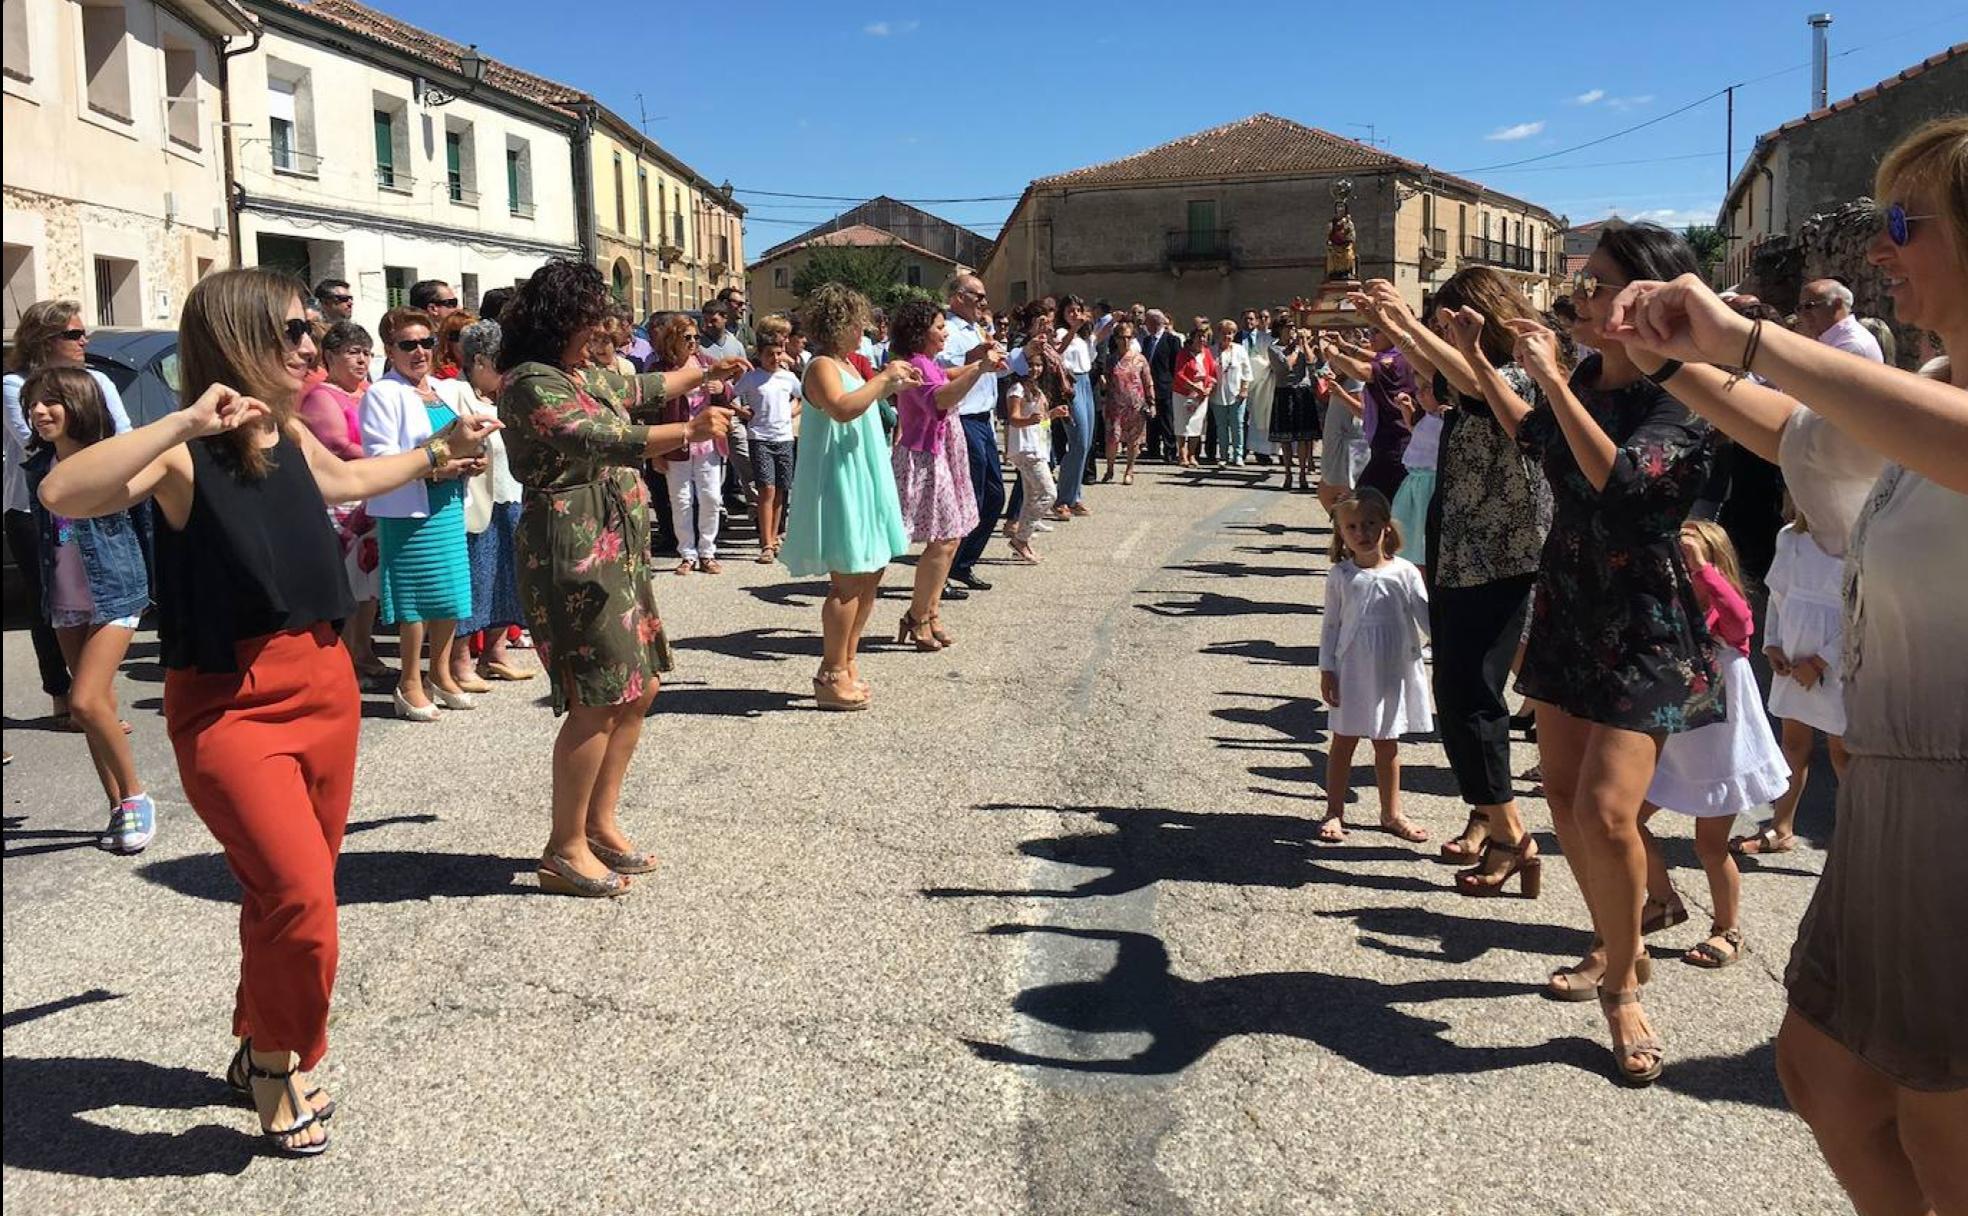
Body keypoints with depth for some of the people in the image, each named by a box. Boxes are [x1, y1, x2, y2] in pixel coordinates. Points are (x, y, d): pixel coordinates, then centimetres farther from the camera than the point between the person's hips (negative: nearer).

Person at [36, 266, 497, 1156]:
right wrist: (186, 423, -34)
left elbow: (347, 480, 33)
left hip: (324, 684, 7)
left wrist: (439, 452, 36)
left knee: (289, 894, 17)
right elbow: (62, 494, -33)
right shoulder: (184, 454, -13)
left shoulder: (292, 438, 8)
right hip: (228, 706, -7)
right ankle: (275, 1061, 8)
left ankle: (260, 1050, 39)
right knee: (301, 898, -19)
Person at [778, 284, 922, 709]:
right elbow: (842, 408, -33)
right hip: (839, 486, -11)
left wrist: (892, 386, 24)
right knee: (848, 582, -9)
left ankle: (847, 662, 23)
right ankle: (832, 677, -2)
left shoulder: (843, 364, 17)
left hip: (861, 484, 11)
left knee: (870, 575, 13)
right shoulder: (822, 366, -14)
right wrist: (884, 377, -23)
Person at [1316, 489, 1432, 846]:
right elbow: (1330, 625, 1)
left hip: (1393, 672, 1)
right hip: (1352, 673, -1)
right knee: (1343, 742, 8)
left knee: (1388, 745, 13)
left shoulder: (1404, 572, -4)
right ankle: (1334, 812, 19)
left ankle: (1391, 813, 26)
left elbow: (1427, 618, -1)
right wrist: (1326, 670, -3)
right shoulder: (1340, 575, -4)